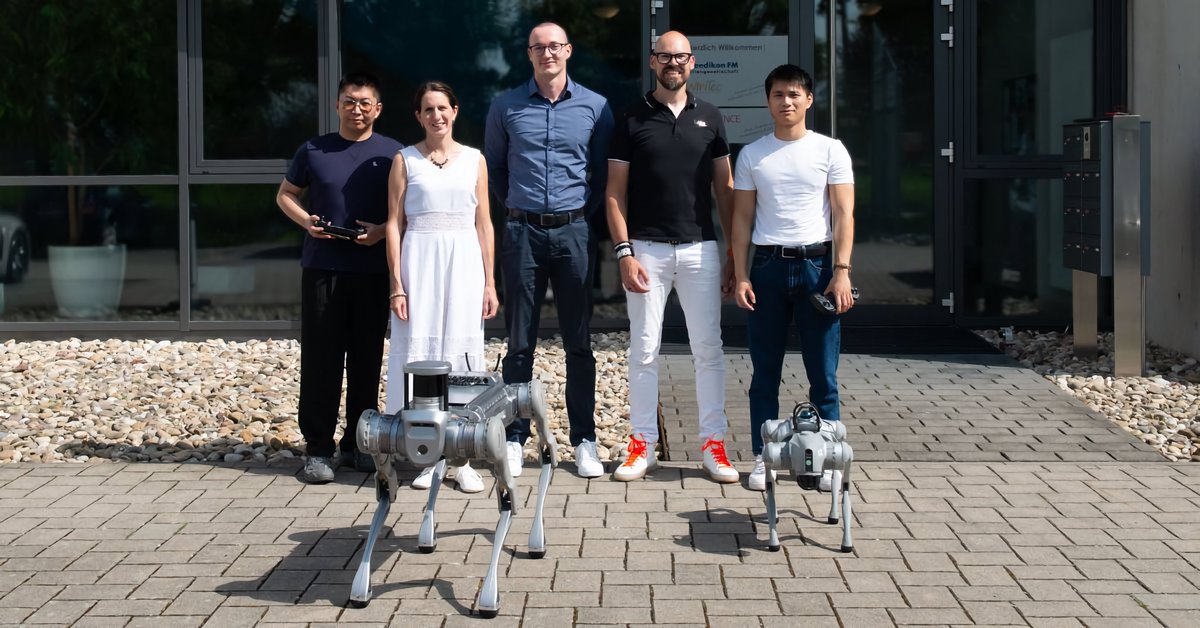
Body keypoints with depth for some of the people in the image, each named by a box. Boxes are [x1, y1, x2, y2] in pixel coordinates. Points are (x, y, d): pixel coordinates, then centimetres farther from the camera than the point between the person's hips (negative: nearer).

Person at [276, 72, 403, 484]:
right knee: (320, 359, -1)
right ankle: (318, 449, 4)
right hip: (322, 267, 0)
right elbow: (285, 194, 15)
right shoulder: (314, 151, 6)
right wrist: (306, 221, -4)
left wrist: (382, 230, -11)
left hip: (373, 270, 0)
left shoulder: (392, 154, 5)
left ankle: (358, 443, 18)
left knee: (367, 360, 6)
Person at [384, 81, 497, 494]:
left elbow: (484, 224, 10)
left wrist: (489, 282, 6)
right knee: (419, 347, -2)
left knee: (462, 348, 1)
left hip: (464, 260, 1)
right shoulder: (405, 160, 5)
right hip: (419, 259, -1)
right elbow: (394, 224, 2)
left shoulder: (474, 159, 9)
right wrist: (397, 285, -5)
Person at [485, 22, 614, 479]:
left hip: (573, 232, 0)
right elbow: (494, 166, 16)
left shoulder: (595, 107, 4)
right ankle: (515, 438, 10)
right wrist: (514, 207, 11)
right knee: (519, 342, 3)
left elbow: (603, 171, 11)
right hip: (522, 232, 0)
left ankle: (584, 440, 9)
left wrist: (586, 211, 5)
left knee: (578, 342, 3)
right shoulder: (506, 107, 5)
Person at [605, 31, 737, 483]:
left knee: (708, 349, 3)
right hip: (647, 248, -1)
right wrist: (624, 253, -8)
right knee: (644, 351, 3)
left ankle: (713, 444, 9)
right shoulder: (632, 120, 3)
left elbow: (725, 190, 10)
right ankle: (642, 444, 10)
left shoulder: (709, 118, 9)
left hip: (701, 248, 2)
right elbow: (615, 193, 2)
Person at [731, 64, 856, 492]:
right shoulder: (752, 155, 9)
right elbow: (742, 218, 9)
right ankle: (762, 458, 11)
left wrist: (841, 271, -9)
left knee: (823, 372, 0)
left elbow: (843, 215, 1)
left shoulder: (830, 151, 4)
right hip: (767, 265, 2)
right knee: (764, 372, 5)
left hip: (816, 264, -1)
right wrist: (740, 276, 0)